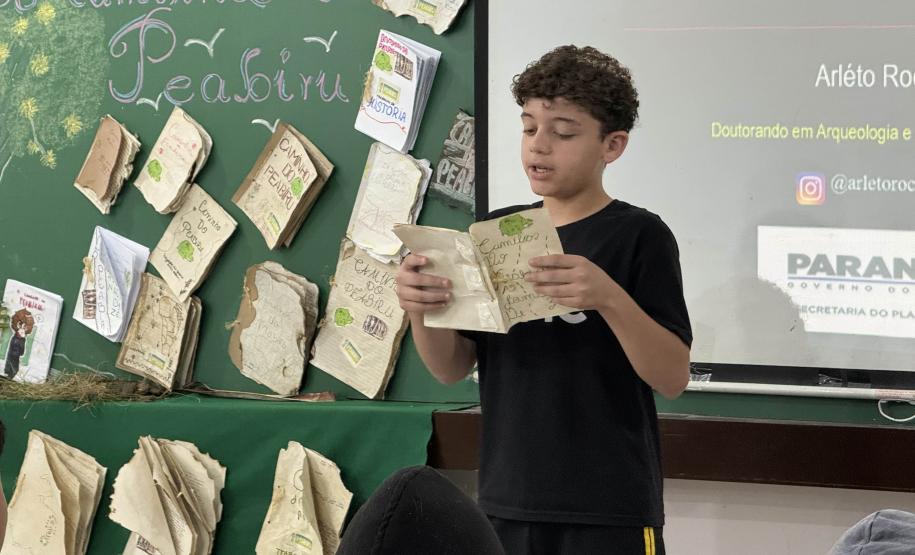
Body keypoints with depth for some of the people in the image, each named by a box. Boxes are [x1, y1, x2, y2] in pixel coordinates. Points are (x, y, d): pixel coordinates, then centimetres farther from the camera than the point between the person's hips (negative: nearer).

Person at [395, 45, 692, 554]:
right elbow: (453, 368, 6)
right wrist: (421, 310, -14)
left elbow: (674, 378, -13)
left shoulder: (638, 236, -7)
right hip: (506, 503, 4)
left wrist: (609, 298, -28)